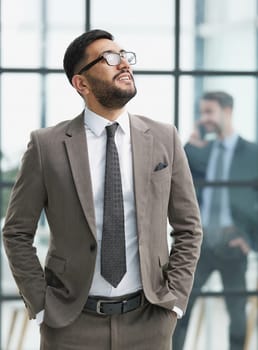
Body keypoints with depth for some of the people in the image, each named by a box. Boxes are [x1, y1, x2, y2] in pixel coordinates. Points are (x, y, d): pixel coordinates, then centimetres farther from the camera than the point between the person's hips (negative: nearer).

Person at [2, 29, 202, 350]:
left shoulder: (164, 139, 2)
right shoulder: (47, 145, -4)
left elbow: (188, 228, 7)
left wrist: (174, 299, -1)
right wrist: (40, 306, -4)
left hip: (147, 322, 2)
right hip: (72, 323, -2)